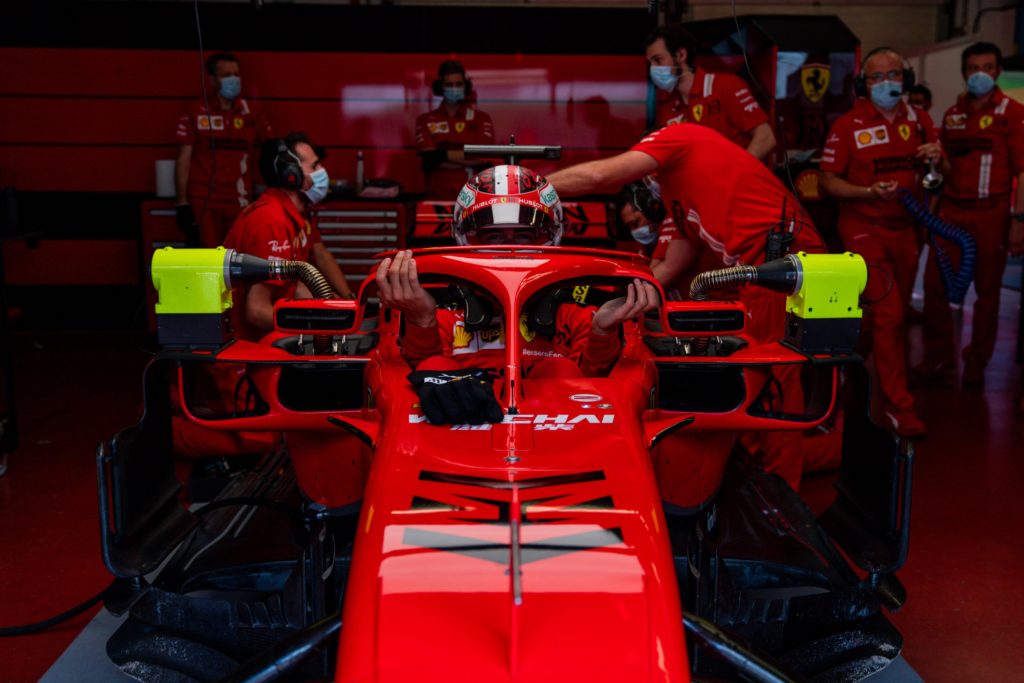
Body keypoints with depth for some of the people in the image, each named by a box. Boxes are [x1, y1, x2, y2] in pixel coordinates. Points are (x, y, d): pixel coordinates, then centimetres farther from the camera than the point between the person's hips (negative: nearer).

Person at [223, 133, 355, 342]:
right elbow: (257, 311, -33)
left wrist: (350, 300, 5)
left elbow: (321, 256, 17)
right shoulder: (273, 222, -29)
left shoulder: (294, 209, -1)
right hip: (250, 337, -8)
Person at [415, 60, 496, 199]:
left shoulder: (481, 119, 9)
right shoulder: (425, 121, 10)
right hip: (437, 198, 0)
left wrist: (443, 154, -8)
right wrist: (468, 162, -8)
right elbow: (428, 160, -3)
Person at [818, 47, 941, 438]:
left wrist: (935, 159, -8)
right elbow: (828, 180, -8)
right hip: (864, 227, -6)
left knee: (894, 311, 13)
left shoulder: (918, 120, 8)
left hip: (905, 227, 6)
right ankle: (898, 404, -6)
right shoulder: (848, 124, -6)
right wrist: (870, 192, -23)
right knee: (887, 312, -13)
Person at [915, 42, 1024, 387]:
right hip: (952, 211, 4)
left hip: (991, 214, -4)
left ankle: (977, 361, 17)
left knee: (987, 290, 5)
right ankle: (939, 352, 17)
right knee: (934, 283, 2)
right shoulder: (952, 114, 12)